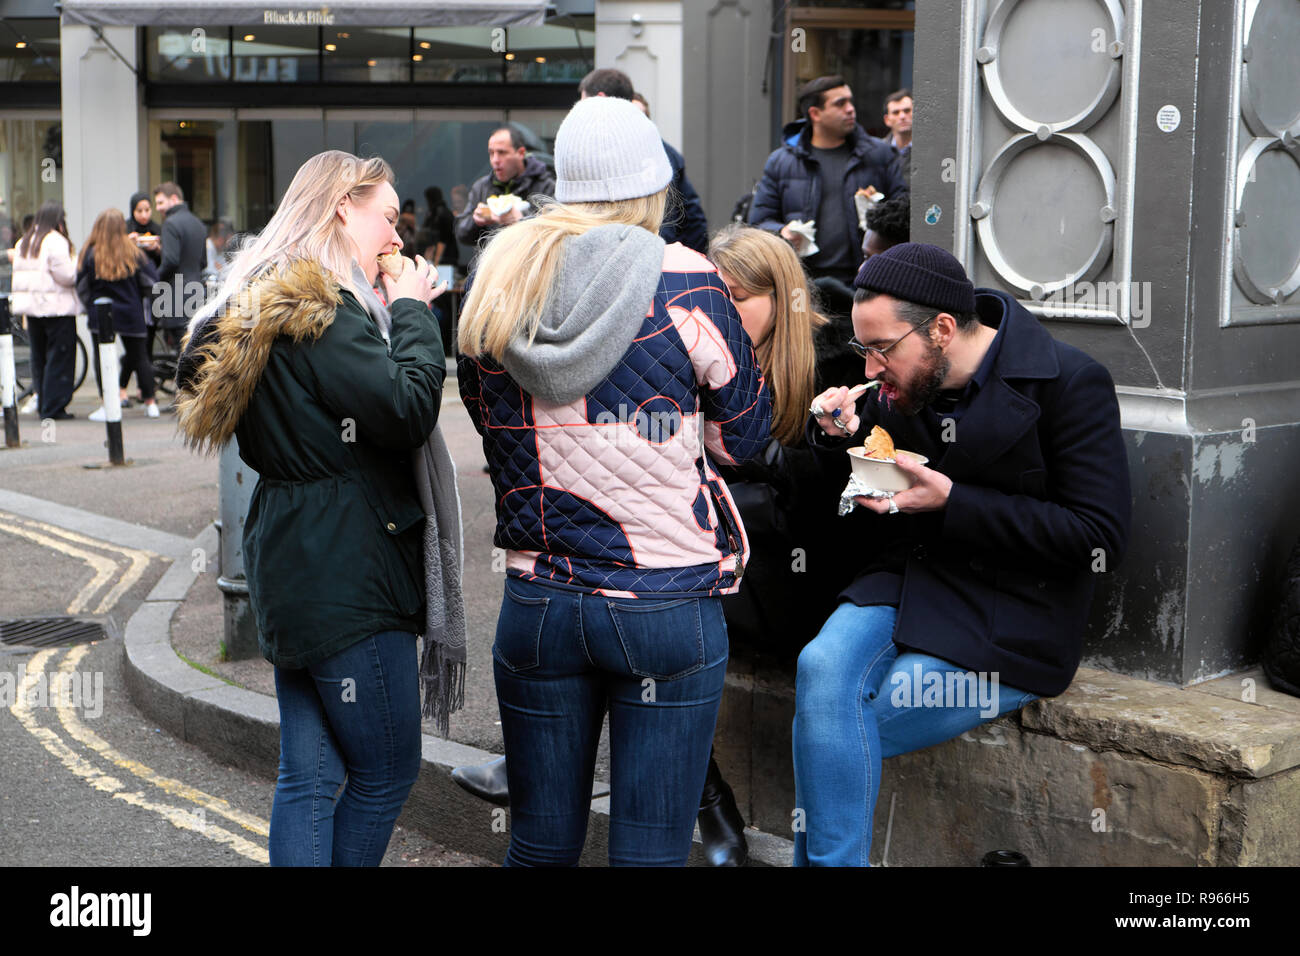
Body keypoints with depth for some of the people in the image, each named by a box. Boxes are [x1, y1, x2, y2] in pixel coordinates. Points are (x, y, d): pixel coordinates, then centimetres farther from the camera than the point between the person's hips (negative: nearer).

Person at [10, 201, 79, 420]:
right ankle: (54, 408, -4)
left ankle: (42, 405, 18)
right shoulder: (56, 241, -13)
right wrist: (78, 264, 1)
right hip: (57, 307, -7)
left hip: (30, 305, 7)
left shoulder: (23, 242, 12)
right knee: (59, 356, -2)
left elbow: (19, 276, 15)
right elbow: (66, 275, -17)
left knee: (39, 357, 14)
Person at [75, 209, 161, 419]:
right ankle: (150, 403, 14)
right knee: (139, 356, 11)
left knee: (102, 358, 3)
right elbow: (151, 282, 0)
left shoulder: (90, 254, -7)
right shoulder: (134, 253, -4)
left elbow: (82, 288, -1)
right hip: (131, 314, 2)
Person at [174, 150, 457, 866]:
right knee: (388, 770, 2)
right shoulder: (319, 308, -16)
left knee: (309, 774, 12)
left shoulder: (265, 299, 16)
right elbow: (407, 410, -23)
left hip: (292, 563, 10)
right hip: (345, 574, -10)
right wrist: (411, 311, -8)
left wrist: (402, 311, 13)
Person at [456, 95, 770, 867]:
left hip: (537, 602, 4)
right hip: (668, 608, -3)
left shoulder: (495, 284, 2)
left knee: (541, 845, 16)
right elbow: (745, 435, 1)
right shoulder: (686, 284, -9)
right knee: (650, 851, 5)